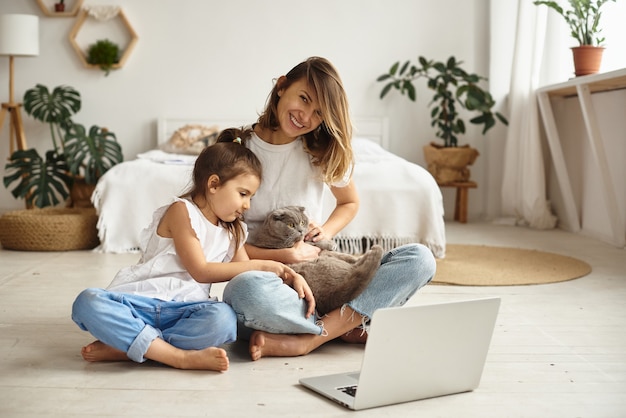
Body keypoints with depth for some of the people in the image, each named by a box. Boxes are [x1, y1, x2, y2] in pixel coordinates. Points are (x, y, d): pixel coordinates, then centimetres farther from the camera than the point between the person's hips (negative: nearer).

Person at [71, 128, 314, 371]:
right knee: (88, 303, -34)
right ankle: (181, 356, -38)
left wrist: (290, 276, 2)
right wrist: (260, 266, -5)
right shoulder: (182, 210, -2)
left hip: (182, 310, 4)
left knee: (223, 319, -32)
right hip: (139, 300, -4)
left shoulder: (233, 232, 19)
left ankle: (124, 347, -23)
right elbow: (201, 271, -8)